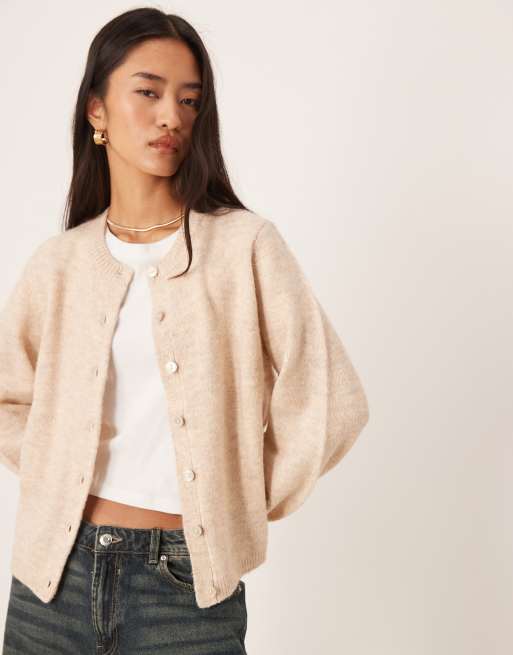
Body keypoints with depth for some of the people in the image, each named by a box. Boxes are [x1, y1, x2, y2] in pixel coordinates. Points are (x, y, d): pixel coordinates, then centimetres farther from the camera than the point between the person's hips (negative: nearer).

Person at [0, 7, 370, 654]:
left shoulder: (244, 244, -7)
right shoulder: (60, 261, 3)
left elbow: (329, 404, -6)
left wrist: (245, 503, 1)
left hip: (189, 584, -2)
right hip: (57, 572, 3)